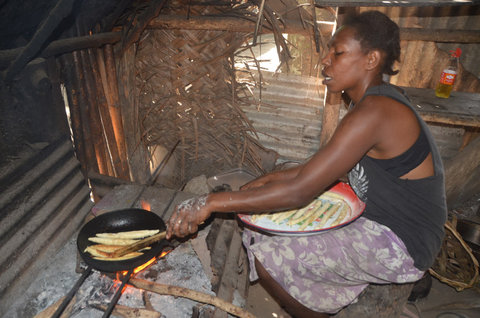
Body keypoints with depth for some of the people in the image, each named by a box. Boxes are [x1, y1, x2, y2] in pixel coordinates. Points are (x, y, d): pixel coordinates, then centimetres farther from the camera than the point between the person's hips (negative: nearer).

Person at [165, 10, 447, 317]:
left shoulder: (374, 112, -27)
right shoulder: (383, 99, 5)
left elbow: (300, 191, -31)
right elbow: (326, 167, 8)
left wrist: (213, 202, -27)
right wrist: (268, 179, 0)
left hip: (397, 247, -9)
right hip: (380, 224, 9)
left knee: (263, 252, -11)